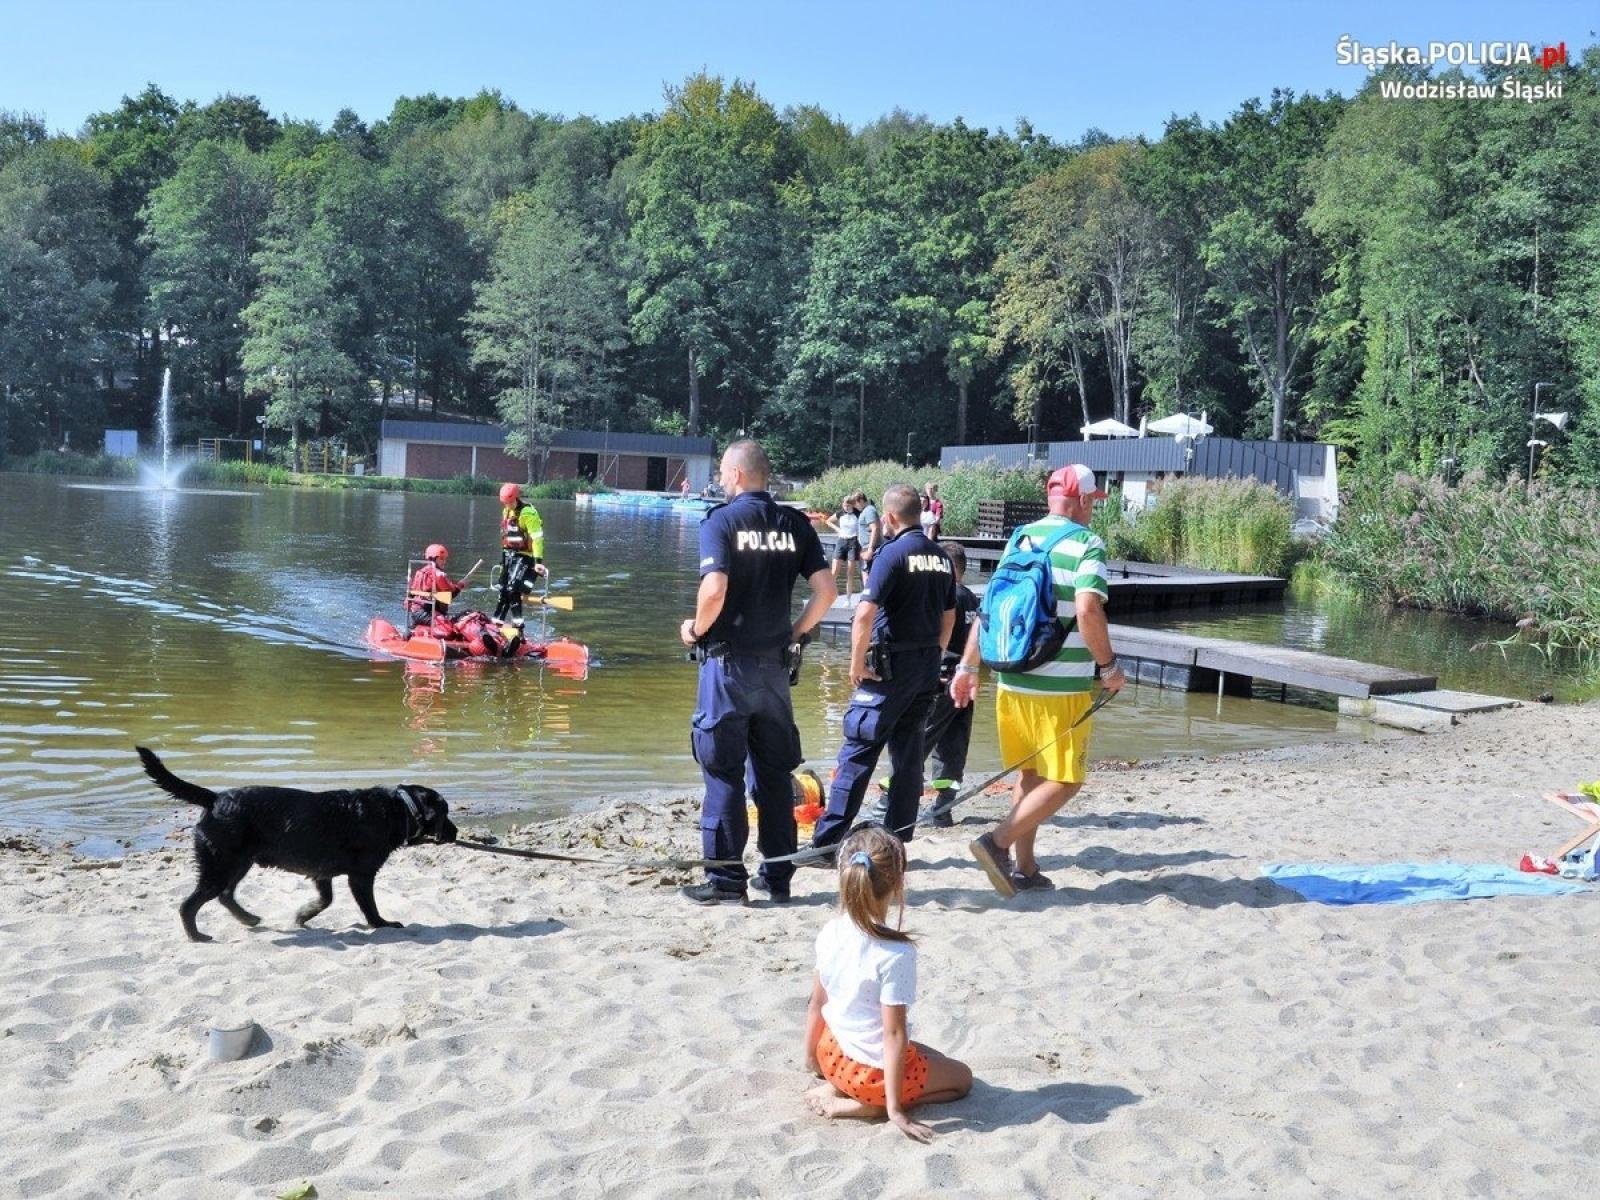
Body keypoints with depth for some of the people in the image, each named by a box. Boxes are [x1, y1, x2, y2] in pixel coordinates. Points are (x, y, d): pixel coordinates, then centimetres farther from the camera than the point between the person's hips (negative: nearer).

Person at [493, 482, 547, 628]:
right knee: (503, 590, 11)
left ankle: (518, 623, -15)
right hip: (509, 555, 8)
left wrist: (538, 561, -26)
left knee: (513, 589, -18)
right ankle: (497, 621, 19)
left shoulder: (528, 512, -16)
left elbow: (537, 538, -21)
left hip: (524, 556, -8)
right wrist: (503, 557, 23)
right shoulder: (507, 510, 11)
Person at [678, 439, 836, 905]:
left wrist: (695, 629, -4)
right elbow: (826, 590, -1)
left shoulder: (721, 520, -9)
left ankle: (726, 879, 6)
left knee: (723, 772, 3)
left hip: (728, 662, -5)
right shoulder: (795, 523, 5)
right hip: (776, 665, 5)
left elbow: (714, 590, -21)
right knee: (775, 772, 12)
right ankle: (778, 877, 18)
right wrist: (796, 633, 11)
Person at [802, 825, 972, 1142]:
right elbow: (893, 1033, -25)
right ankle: (866, 1106, -2)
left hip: (832, 1053, 7)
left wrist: (811, 1057, 18)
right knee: (961, 1077, 18)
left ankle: (835, 1087, 10)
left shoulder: (830, 933, -9)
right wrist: (894, 1109, -18)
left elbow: (817, 1003, 2)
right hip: (874, 1069, -7)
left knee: (931, 1057, 31)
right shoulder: (895, 953, -28)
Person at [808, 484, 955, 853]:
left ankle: (826, 841, -1)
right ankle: (898, 842, 15)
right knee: (908, 751, 11)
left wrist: (856, 662, -11)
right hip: (928, 668, 7)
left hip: (890, 666, -7)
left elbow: (865, 614, -20)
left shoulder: (893, 552, -13)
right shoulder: (941, 557, 9)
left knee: (858, 750, -3)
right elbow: (949, 617, 17)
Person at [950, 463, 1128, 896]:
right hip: (1062, 686, -7)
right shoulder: (1086, 544, -8)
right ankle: (998, 842, -9)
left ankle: (1023, 868, 20)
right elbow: (1087, 609, -22)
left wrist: (968, 666, 14)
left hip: (1012, 681, 7)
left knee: (1030, 773, 17)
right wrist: (1109, 667, -11)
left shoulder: (1021, 538, 10)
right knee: (1064, 780, 4)